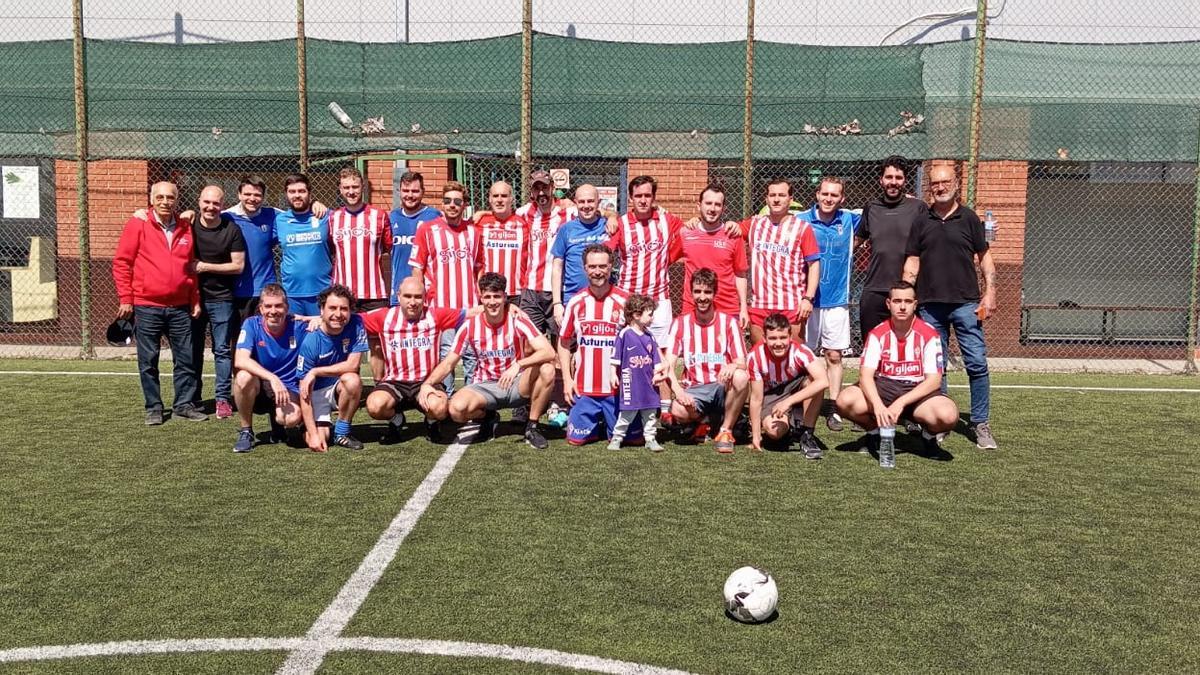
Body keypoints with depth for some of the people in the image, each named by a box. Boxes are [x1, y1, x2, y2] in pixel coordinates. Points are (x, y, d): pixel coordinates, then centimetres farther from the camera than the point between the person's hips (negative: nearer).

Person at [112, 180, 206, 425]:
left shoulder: (185, 228, 9)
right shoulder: (137, 225, -2)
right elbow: (121, 262, -3)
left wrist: (195, 300, 11)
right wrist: (125, 299, -7)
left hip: (180, 307, 3)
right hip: (146, 307, -3)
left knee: (186, 358, 6)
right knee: (148, 361, 5)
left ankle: (185, 404, 17)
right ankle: (153, 408, 15)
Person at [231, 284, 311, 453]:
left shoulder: (298, 326, -9)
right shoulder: (251, 325, -10)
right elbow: (240, 360, -26)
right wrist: (272, 378, -36)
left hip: (288, 390, 0)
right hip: (258, 389, 0)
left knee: (291, 418, -33)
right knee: (244, 377, -34)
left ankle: (277, 421, 10)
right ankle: (245, 432, -9)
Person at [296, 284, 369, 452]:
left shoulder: (356, 324, -15)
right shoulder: (311, 342, -20)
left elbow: (353, 364, -19)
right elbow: (305, 392, -18)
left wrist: (315, 372, -21)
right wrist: (313, 434, -24)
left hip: (343, 389, 2)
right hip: (317, 392, -2)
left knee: (352, 380, -32)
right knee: (313, 442, -21)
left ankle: (342, 433, -10)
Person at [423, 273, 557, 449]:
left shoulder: (517, 320, -13)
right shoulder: (470, 326, -7)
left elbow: (549, 352, -25)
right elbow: (448, 363, -1)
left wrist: (518, 365, -39)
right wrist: (427, 383, -19)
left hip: (517, 384, -1)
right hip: (486, 387, 1)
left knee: (547, 370, -31)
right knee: (457, 408, -30)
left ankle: (531, 427, -10)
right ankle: (487, 418, 7)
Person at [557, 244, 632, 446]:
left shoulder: (624, 301, -5)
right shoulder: (576, 302, 2)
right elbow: (564, 344, 10)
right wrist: (567, 379, 2)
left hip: (618, 388, -2)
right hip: (584, 389, 2)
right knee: (576, 439, 3)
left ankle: (608, 422, 32)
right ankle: (596, 423, 33)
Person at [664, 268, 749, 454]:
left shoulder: (728, 322, 0)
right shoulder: (681, 323, 1)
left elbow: (742, 363, -6)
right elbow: (669, 365, -6)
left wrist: (733, 366, -31)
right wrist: (678, 390, -26)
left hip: (723, 387, 0)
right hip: (694, 391, 0)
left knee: (741, 377, -34)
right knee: (678, 411, -33)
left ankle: (726, 431, -11)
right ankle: (704, 421, 7)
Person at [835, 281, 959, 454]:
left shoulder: (929, 334, -7)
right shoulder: (877, 334, -4)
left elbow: (934, 380, -11)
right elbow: (866, 375, -13)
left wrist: (901, 403, -24)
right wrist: (878, 406, -33)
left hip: (918, 391, -1)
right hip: (883, 388, 1)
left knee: (948, 415, -33)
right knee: (845, 401, -27)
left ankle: (929, 435, 5)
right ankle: (874, 432, 5)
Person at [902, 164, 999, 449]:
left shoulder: (968, 218, 5)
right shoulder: (922, 221, 9)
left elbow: (984, 256, 7)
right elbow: (912, 262, 9)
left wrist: (989, 292, -2)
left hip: (966, 303, -2)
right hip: (930, 305, 2)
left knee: (977, 364, -6)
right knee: (935, 367, 8)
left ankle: (981, 424, 2)